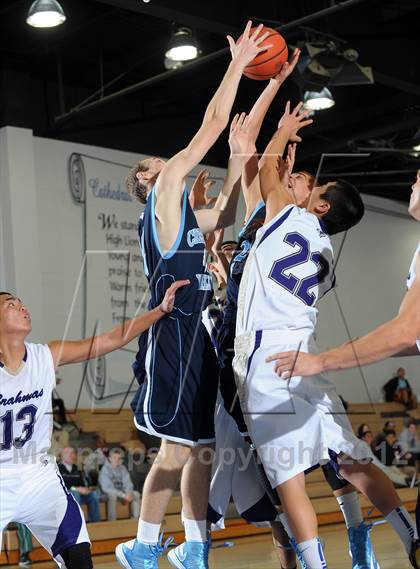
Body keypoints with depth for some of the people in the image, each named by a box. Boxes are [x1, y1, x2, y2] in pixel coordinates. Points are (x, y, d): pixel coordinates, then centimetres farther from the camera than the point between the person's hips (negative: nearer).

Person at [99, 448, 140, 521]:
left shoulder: (122, 468, 1)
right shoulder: (105, 469, -18)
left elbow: (128, 484, 1)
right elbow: (107, 488, -25)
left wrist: (129, 493, -22)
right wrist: (123, 495, -31)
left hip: (121, 493, 6)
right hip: (106, 495, -6)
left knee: (136, 494, -12)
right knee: (112, 495, -37)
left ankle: (135, 520, -10)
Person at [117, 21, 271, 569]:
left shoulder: (181, 214, 23)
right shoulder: (164, 193, 0)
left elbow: (225, 215, 39)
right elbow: (212, 123, -3)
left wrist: (237, 154, 33)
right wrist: (237, 63, 4)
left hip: (195, 335, 9)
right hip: (174, 333, -9)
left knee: (201, 447, 10)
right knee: (177, 449, -9)